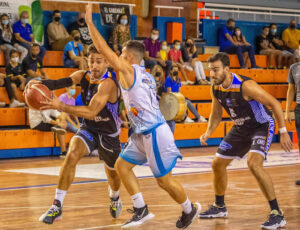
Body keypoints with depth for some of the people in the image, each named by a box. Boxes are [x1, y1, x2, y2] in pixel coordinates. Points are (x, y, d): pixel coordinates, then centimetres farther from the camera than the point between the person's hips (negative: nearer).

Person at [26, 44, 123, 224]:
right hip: (89, 128, 4)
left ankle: (115, 199, 53)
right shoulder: (84, 76, -9)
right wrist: (40, 83, -45)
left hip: (108, 133, -4)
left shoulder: (108, 83, -31)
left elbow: (91, 112, -40)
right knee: (72, 155, -24)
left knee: (113, 172, 17)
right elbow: (61, 83, -23)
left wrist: (60, 106, -48)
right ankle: (57, 206, -22)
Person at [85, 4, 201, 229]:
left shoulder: (128, 69, -11)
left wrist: (89, 21, -9)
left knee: (164, 180, 2)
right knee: (122, 165, 9)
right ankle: (141, 210, 11)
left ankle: (190, 209, 21)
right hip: (143, 133, 9)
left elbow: (104, 49, -14)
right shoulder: (146, 75, 14)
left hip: (155, 134, -9)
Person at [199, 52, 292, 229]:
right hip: (241, 129, 8)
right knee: (218, 164, 13)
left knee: (254, 164, -30)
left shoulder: (245, 86, -31)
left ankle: (277, 215, -23)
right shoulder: (216, 88, -7)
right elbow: (216, 115, 10)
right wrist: (208, 133, -8)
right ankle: (220, 207, 37)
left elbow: (275, 103, -26)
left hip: (262, 126, -8)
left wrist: (283, 132, -28)